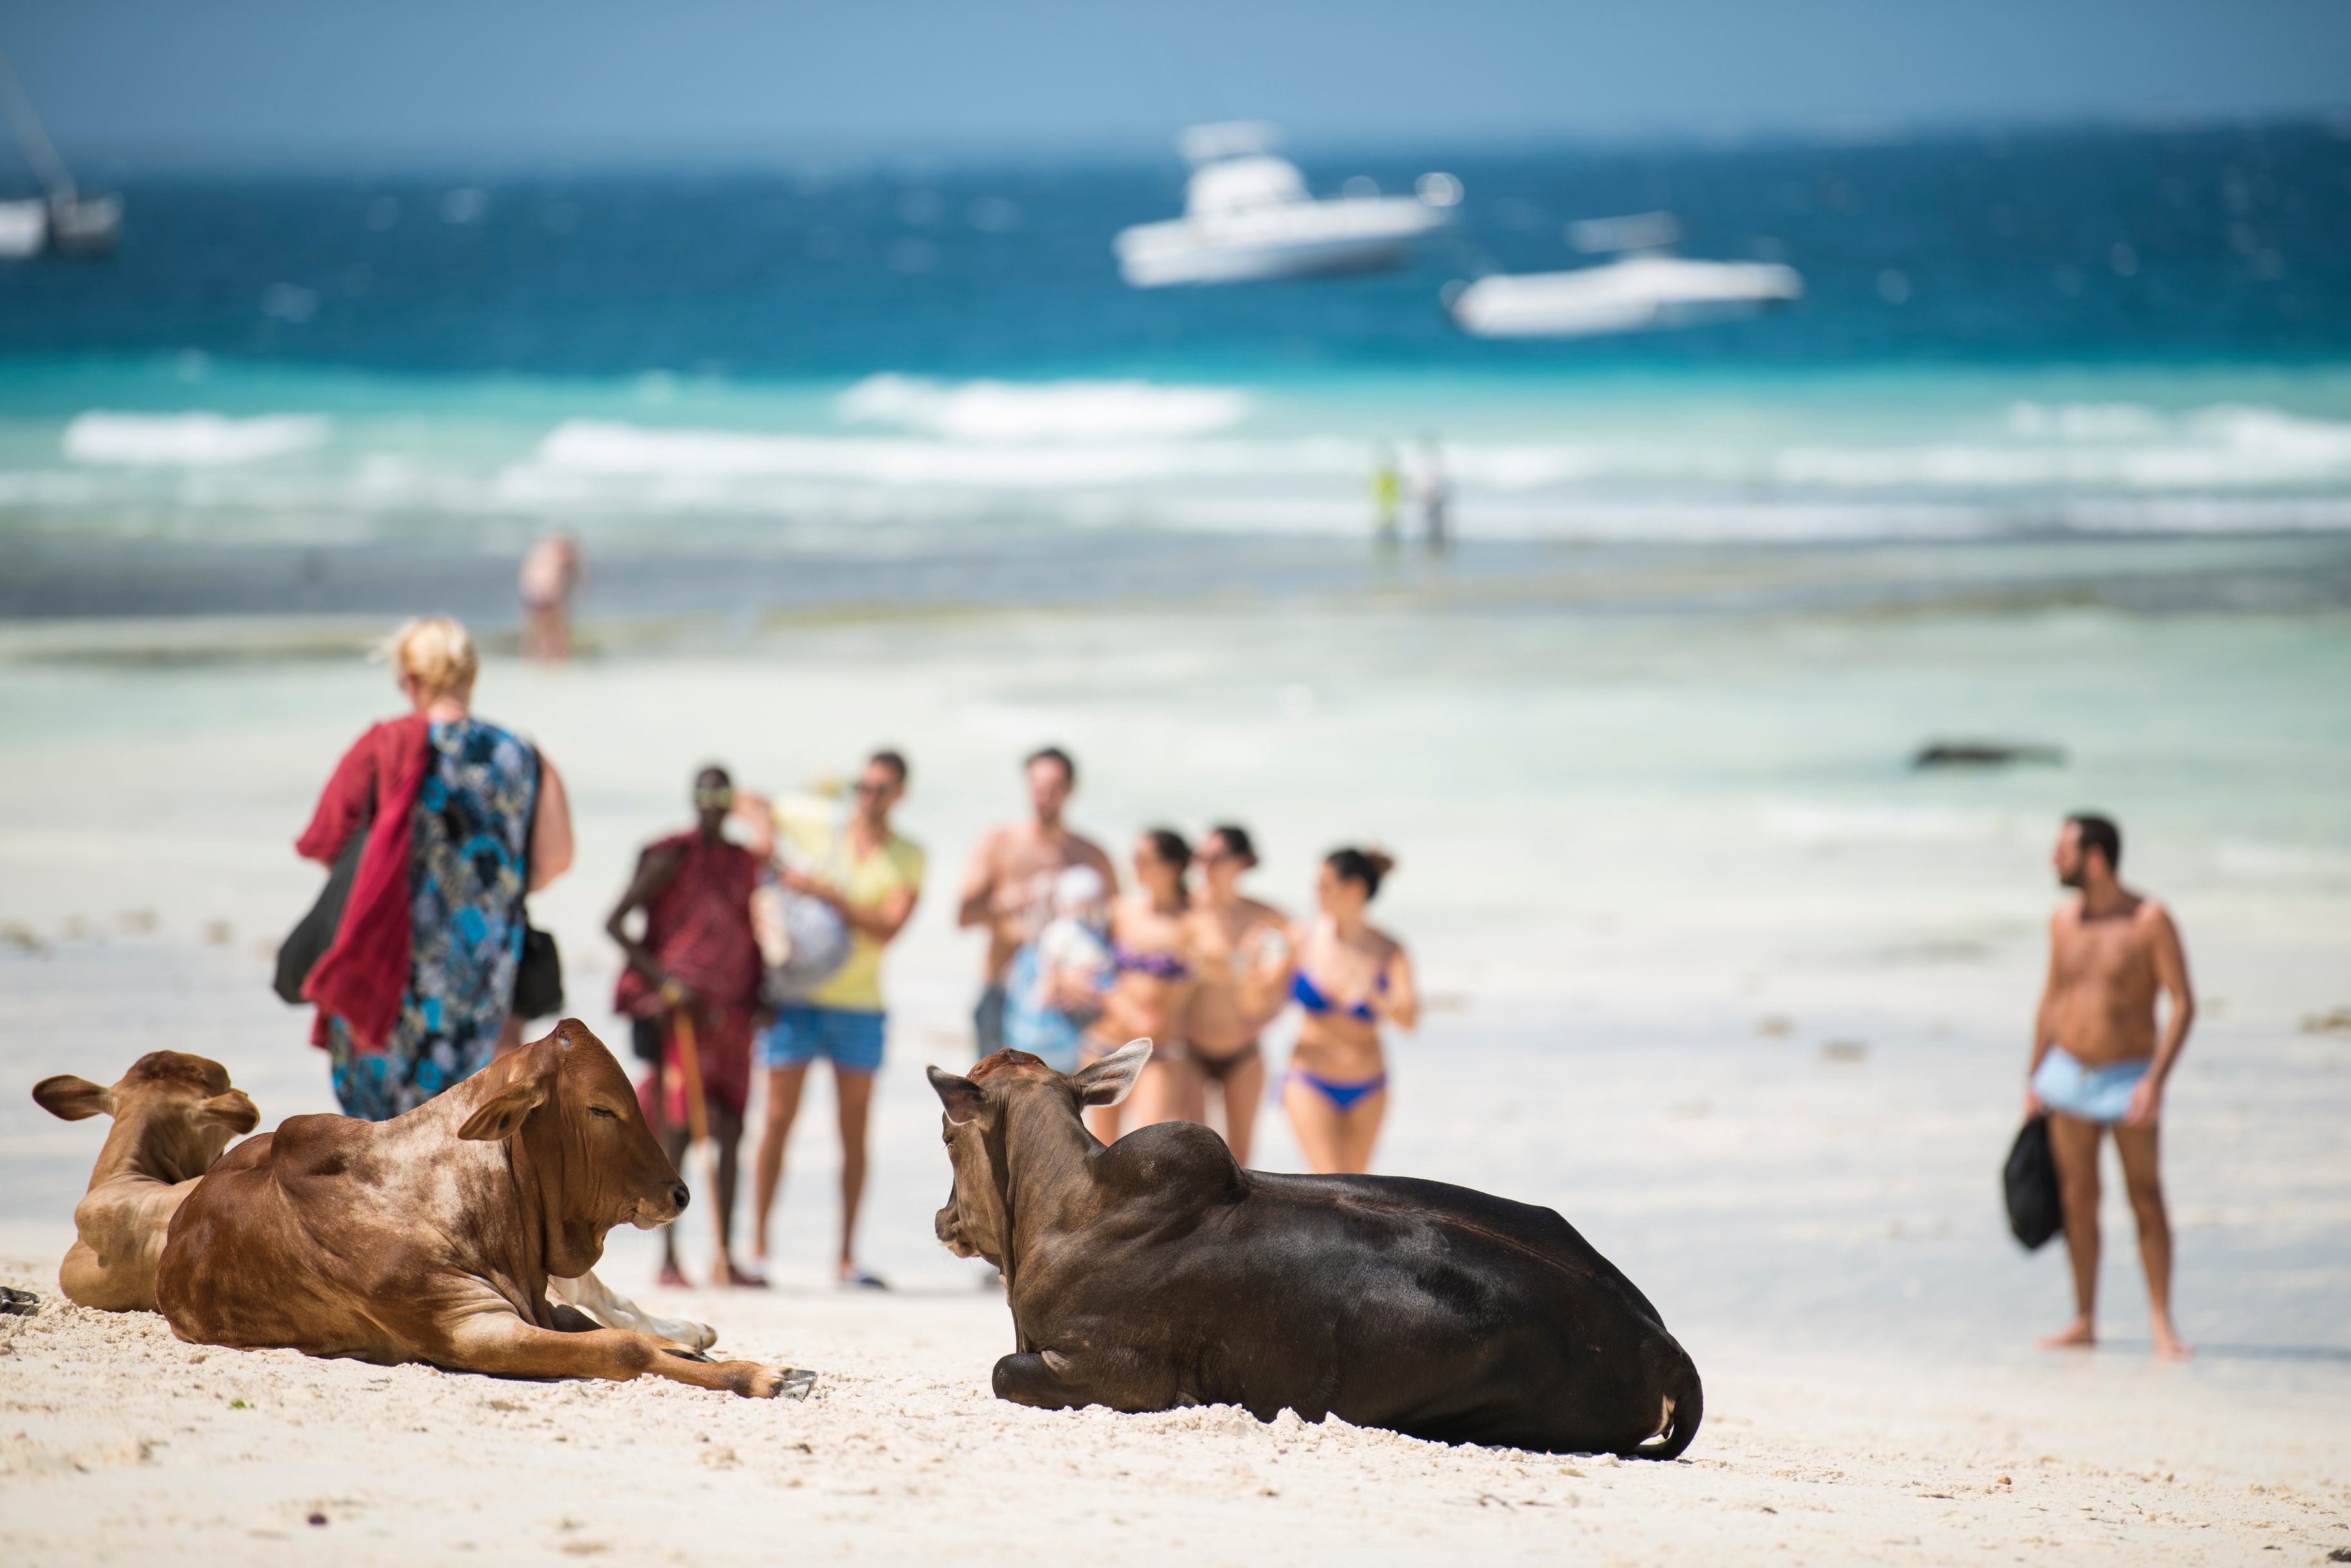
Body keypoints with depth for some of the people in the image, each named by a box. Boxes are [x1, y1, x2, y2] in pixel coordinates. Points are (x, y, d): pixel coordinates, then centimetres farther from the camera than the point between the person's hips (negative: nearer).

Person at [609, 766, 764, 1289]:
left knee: (730, 1132, 4)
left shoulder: (745, 863, 15)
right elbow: (615, 922, -8)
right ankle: (668, 1258, -7)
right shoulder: (672, 859, -4)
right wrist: (663, 980, -16)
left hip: (732, 1010, 6)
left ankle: (725, 1259, 9)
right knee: (678, 1130, -9)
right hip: (680, 1007, -6)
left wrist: (763, 997, 8)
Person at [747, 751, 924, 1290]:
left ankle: (848, 1256, 8)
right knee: (778, 1120, -3)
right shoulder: (816, 823, 2)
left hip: (859, 1003, 1)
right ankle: (757, 1246, 2)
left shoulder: (908, 857, 3)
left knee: (854, 1128, 3)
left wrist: (824, 892, -19)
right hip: (796, 996, -1)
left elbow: (888, 927, -11)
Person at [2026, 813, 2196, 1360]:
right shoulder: (2063, 920, 5)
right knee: (2078, 1200, 5)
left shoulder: (2150, 920, -12)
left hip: (2128, 1078, -5)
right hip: (2068, 1074, 5)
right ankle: (2083, 1321, 11)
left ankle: (2163, 1325, -1)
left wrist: (2155, 1082, -20)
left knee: (2146, 1199, -5)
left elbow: (2184, 1004, -13)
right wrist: (2033, 1077, 12)